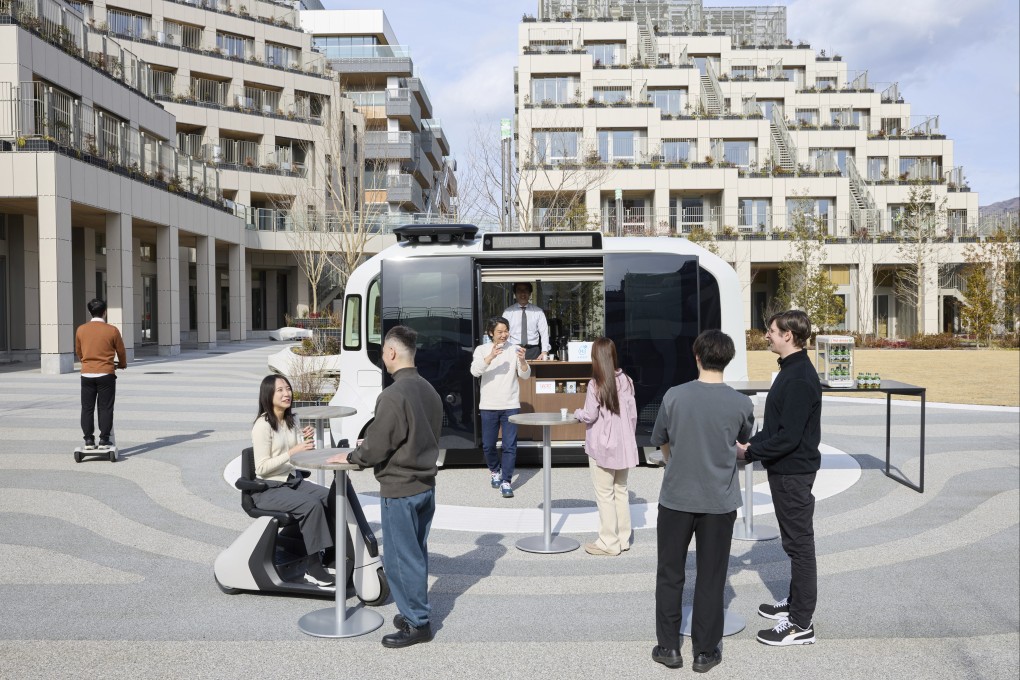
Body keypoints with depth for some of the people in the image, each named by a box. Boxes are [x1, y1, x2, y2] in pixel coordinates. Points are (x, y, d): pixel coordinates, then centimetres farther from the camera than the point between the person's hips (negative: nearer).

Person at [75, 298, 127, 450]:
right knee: (105, 408, 3)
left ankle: (88, 440, 10)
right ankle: (104, 440, 3)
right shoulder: (112, 330, -7)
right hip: (106, 374, -2)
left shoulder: (81, 329, 1)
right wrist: (122, 364, 25)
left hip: (87, 374, 2)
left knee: (87, 408, 9)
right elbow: (121, 351, 4)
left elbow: (78, 352, 14)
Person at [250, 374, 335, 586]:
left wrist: (305, 441, -8)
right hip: (268, 489, -7)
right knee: (311, 505, -29)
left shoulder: (292, 420, 9)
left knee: (332, 498, -14)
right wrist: (292, 452, -26)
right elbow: (262, 468, -18)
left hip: (293, 480, 8)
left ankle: (329, 556, -7)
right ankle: (313, 568, -23)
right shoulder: (262, 425, -14)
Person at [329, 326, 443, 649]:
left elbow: (376, 447, -19)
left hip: (400, 489, -8)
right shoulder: (429, 390, 4)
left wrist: (350, 457, 1)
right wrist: (368, 445, 19)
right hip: (425, 484, 8)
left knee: (401, 558, 4)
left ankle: (417, 623, 13)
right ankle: (416, 611, 29)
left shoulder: (393, 395, -22)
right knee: (416, 554, 18)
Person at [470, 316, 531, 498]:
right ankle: (495, 471, 37)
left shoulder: (514, 349, 0)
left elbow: (525, 375, -4)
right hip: (488, 406, 1)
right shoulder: (482, 349, -1)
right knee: (488, 445, 11)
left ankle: (506, 481, 6)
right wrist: (491, 357, -30)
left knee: (510, 446, -3)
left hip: (510, 405, 0)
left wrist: (522, 360, -24)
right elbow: (475, 372, -16)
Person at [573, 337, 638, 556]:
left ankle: (609, 542, 9)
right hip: (623, 445, 5)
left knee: (605, 494, 4)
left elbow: (590, 415, -13)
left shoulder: (596, 384, -15)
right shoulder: (625, 380, 0)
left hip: (602, 447, -5)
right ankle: (623, 538, 23)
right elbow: (632, 414, 3)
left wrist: (577, 413, 8)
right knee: (621, 491, 15)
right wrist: (628, 437, 15)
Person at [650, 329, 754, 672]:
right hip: (719, 502, 1)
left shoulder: (675, 396, -11)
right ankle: (704, 652, 21)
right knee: (711, 578, 12)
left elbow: (661, 442, 2)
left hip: (676, 498, 0)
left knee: (670, 574, 13)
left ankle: (669, 647, 21)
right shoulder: (741, 403, -8)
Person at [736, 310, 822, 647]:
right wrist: (751, 443, 4)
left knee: (799, 543, -2)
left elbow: (789, 436, -26)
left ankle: (801, 624, 8)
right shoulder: (791, 370, 11)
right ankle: (796, 602, 34)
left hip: (794, 472, -10)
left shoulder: (800, 379, -22)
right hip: (785, 470, 10)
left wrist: (750, 452, -17)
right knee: (794, 540, 20)